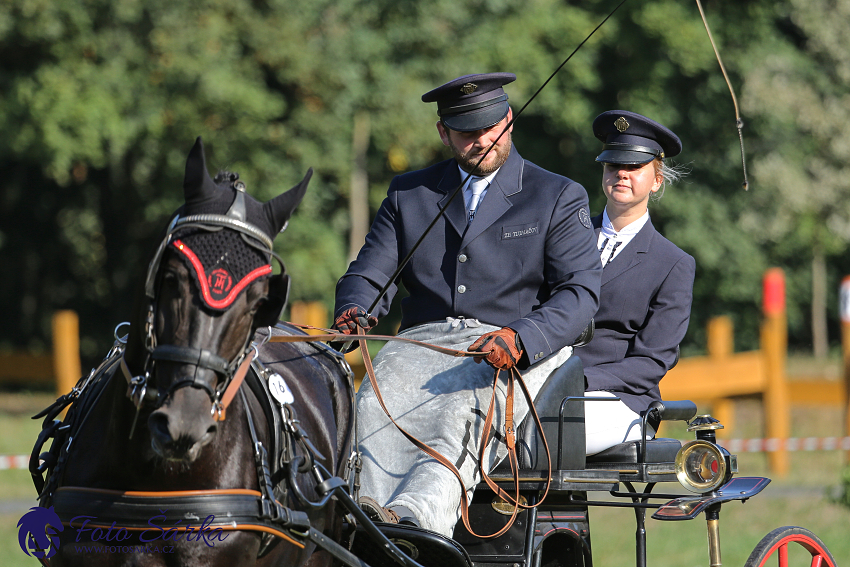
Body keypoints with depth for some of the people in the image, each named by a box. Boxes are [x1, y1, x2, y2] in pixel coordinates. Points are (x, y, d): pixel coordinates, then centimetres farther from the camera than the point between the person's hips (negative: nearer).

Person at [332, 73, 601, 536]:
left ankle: (413, 518, -60)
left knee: (465, 410, -37)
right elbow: (368, 275, 14)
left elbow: (580, 293, -2)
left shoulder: (560, 198, 10)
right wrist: (354, 311, -13)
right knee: (376, 403, -32)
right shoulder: (408, 194, 20)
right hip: (423, 341, 3)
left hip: (521, 353, -3)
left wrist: (521, 337, -23)